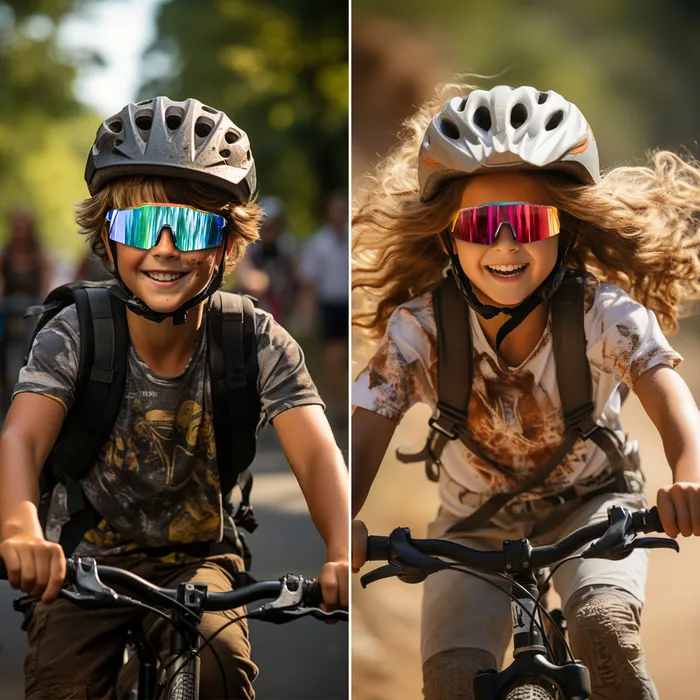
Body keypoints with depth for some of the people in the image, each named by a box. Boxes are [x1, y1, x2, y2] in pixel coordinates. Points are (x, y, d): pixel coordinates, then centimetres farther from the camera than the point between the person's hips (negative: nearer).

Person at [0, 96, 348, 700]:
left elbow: (317, 453, -25)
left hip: (197, 560, 0)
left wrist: (343, 554, -48)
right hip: (88, 564, 0)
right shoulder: (73, 338, -16)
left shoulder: (258, 344, -13)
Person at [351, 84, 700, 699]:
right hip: (476, 523, 1)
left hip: (588, 502, -1)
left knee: (604, 625, -30)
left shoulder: (604, 313, -24)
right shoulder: (420, 329, -21)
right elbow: (367, 431, -27)